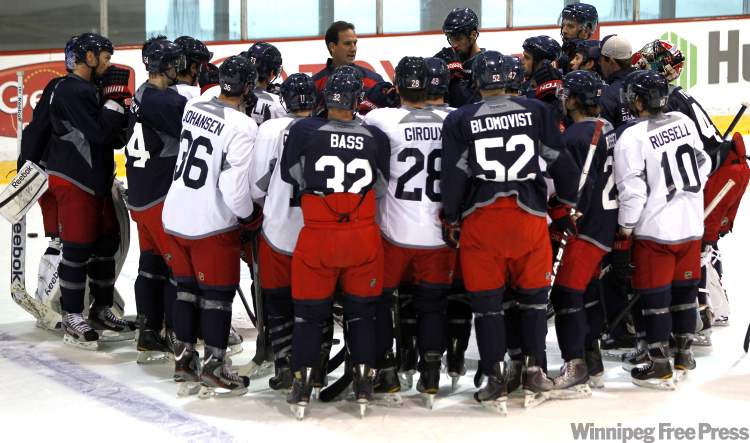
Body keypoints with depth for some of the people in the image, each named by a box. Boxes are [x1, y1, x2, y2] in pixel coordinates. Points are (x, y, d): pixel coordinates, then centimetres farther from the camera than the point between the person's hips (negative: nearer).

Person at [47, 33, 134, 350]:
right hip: (73, 182, -10)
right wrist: (116, 96, -15)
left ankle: (101, 311, 22)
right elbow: (100, 133, -23)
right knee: (78, 248, -5)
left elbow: (115, 136, 17)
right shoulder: (72, 91, -16)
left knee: (106, 243, 12)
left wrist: (123, 110, -1)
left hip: (97, 181, 10)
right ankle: (72, 318, 3)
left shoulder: (91, 90, 16)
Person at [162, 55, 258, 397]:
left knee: (186, 287, 17)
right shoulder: (242, 126, -20)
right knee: (218, 293, 6)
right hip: (212, 224, -6)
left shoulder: (192, 108, 0)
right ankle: (213, 366, 12)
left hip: (175, 216, 7)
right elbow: (234, 186, -23)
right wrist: (247, 214, -4)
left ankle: (184, 359, 26)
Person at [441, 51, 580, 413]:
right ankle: (533, 373, 16)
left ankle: (495, 382, 6)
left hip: (480, 219, -1)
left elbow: (453, 175, -1)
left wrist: (451, 220, 9)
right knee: (534, 294, 15)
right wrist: (569, 203, 17)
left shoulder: (459, 120, 0)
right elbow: (561, 162, 4)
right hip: (529, 214, 1)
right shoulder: (536, 112, 2)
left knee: (486, 300, 7)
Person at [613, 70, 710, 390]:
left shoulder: (631, 138, -16)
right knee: (685, 289, 17)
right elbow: (703, 165, 12)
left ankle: (660, 367, 6)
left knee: (655, 297, 2)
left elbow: (632, 193, -17)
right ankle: (684, 354, 29)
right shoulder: (684, 122, 3)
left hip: (655, 231, -6)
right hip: (692, 225, 6)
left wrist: (623, 239, -9)